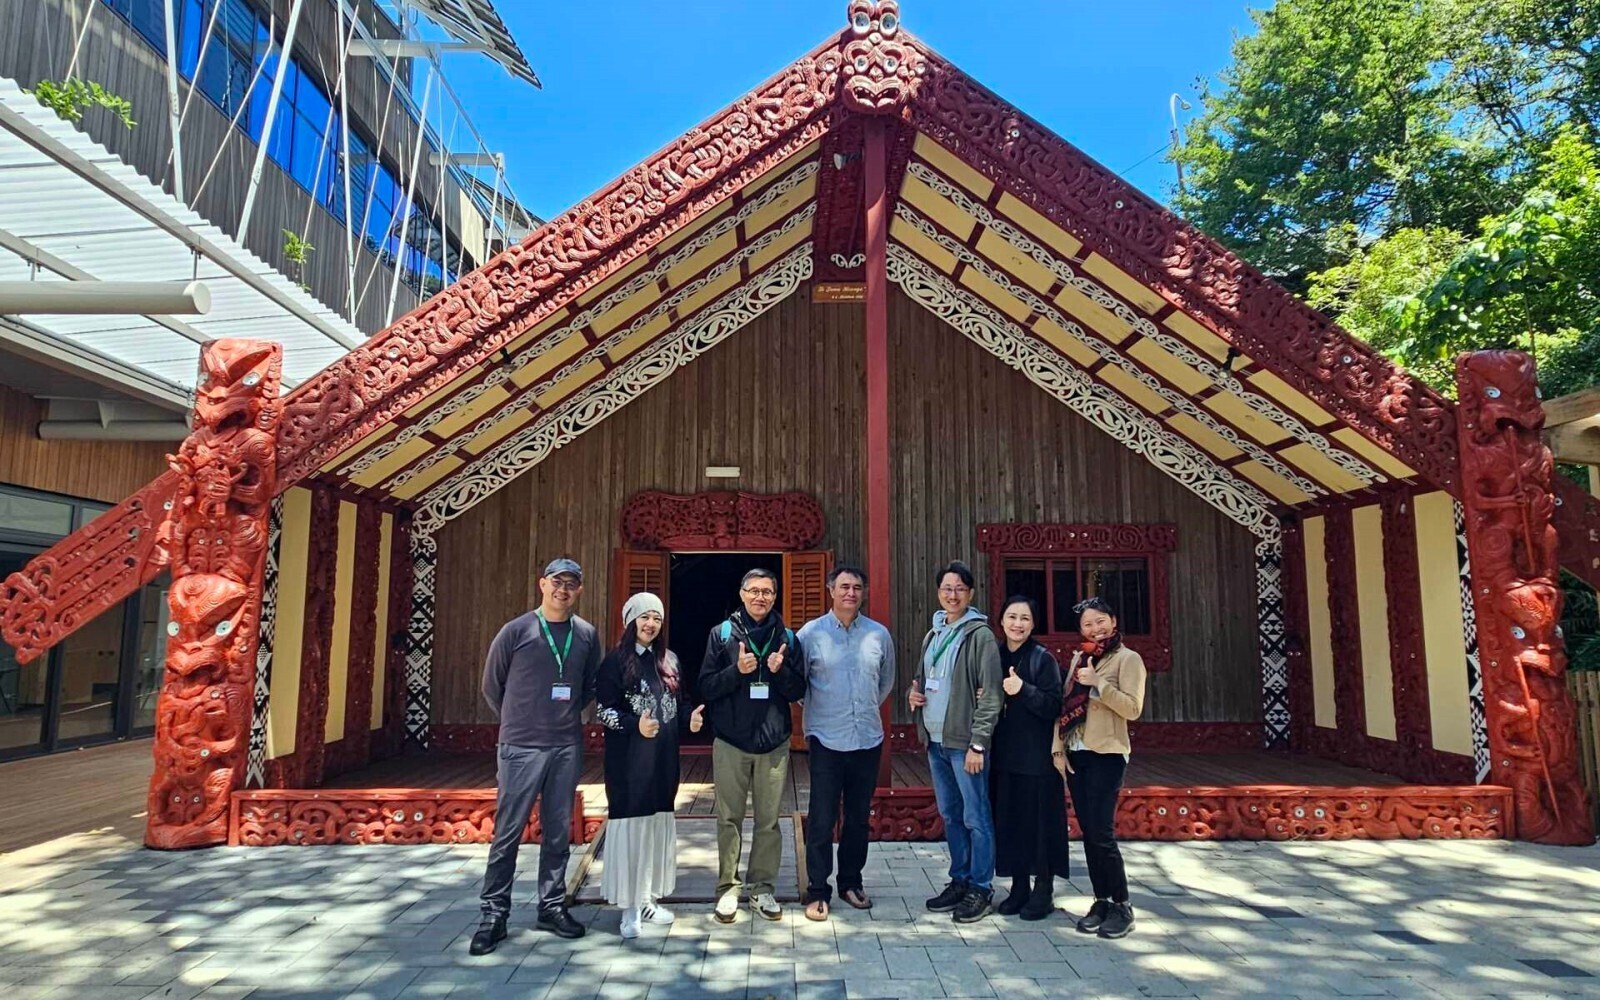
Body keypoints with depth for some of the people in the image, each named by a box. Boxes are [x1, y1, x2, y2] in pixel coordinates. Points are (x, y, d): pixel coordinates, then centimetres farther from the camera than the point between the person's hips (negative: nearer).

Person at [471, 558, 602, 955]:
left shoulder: (587, 635, 3)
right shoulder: (516, 631, -5)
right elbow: (492, 687, 5)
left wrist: (569, 714, 6)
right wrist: (518, 722, 10)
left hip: (567, 748, 3)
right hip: (521, 748, -3)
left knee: (558, 833, 11)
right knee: (507, 833, 2)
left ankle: (552, 907, 24)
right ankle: (494, 915, 13)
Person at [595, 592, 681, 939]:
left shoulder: (668, 660, 11)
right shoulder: (616, 661, -5)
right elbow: (602, 711, -10)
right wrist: (635, 725, -24)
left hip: (664, 756, 5)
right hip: (630, 758, -5)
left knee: (657, 824, 10)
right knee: (630, 824, -3)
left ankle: (649, 899, 22)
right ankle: (630, 907, 7)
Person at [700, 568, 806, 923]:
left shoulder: (787, 638, 6)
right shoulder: (722, 634, 1)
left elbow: (798, 691, 6)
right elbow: (706, 688, -1)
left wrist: (780, 671, -13)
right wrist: (737, 670, -18)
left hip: (774, 743, 1)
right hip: (730, 742, -1)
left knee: (769, 821, 7)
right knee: (729, 819, 6)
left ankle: (761, 886, 20)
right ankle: (728, 888, 19)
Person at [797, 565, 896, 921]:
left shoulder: (879, 634, 3)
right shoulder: (811, 633, -6)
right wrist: (819, 710, 5)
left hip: (868, 740, 3)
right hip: (826, 740, -3)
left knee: (859, 817, 14)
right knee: (821, 819, 0)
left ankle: (851, 882, 29)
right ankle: (818, 891, 13)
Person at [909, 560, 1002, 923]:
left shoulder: (980, 635, -9)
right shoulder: (932, 635, 13)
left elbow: (990, 695, -13)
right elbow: (921, 679, 25)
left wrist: (977, 744, -16)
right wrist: (913, 693, 1)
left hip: (964, 742, -7)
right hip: (935, 741, 7)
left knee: (976, 818, 0)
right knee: (950, 816, 15)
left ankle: (981, 888, 12)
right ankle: (960, 880, 27)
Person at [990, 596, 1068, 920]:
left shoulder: (1043, 659, -6)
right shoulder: (995, 656, 8)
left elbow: (1054, 706, -13)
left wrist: (1023, 690, -26)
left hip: (1037, 756, -5)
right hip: (1004, 755, 5)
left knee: (1040, 820, 2)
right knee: (1009, 822, 9)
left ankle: (1043, 890, 16)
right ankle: (1019, 887, 22)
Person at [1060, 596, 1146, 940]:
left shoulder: (1127, 659, -3)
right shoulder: (1079, 658, 15)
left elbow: (1132, 708, -13)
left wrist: (1097, 683, -20)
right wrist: (1059, 747, 6)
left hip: (1106, 755, -6)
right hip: (1075, 754, 6)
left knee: (1101, 833, -8)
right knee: (1088, 832, 8)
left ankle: (1122, 906, 6)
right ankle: (1101, 901, 18)